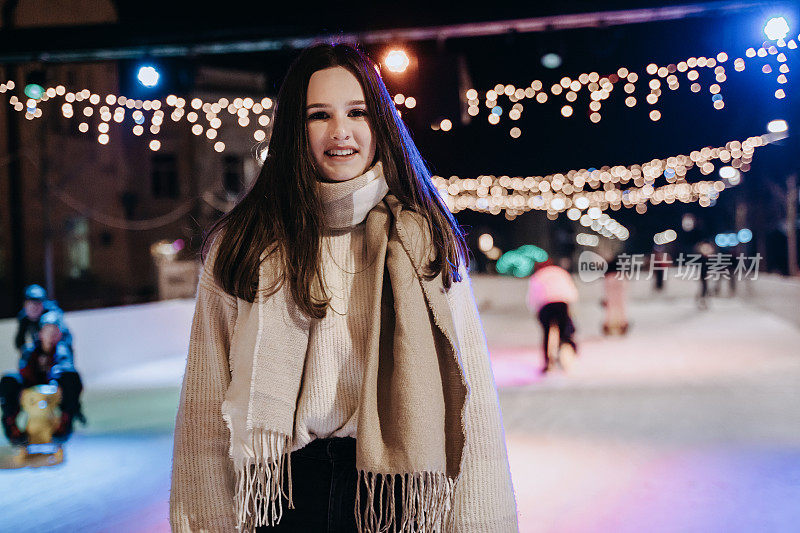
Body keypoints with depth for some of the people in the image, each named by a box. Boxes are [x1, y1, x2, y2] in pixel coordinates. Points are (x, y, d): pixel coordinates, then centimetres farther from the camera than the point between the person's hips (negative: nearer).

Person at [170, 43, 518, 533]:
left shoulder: (425, 240, -1)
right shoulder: (241, 248, -1)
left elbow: (473, 399, -4)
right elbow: (205, 413, -1)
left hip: (395, 492, 1)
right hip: (284, 490, 0)